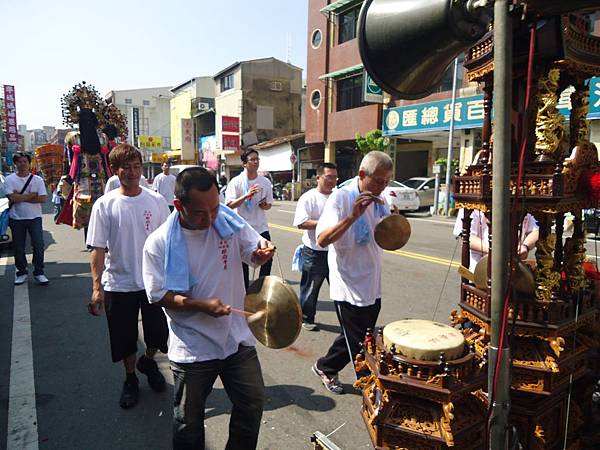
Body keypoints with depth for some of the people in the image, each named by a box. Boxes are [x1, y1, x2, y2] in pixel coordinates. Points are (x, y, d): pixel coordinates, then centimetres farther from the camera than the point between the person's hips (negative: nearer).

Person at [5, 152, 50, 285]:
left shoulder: (37, 179, 1)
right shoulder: (9, 179, 0)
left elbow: (43, 198, -9)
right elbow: (12, 198, -14)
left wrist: (21, 197, -12)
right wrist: (32, 195, -9)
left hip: (34, 218, 0)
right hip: (16, 219, 0)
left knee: (38, 245, -5)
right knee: (18, 248, 8)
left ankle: (38, 273, 6)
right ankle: (21, 273, 21)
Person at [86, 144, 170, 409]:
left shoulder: (156, 201, -3)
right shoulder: (104, 205, -7)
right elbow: (98, 249, -6)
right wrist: (96, 287, -11)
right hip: (118, 285, -1)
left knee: (158, 333, 10)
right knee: (124, 338, 13)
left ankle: (148, 361, 43)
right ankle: (130, 379, 37)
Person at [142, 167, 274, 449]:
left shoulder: (229, 222, -7)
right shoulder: (159, 243, -14)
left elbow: (254, 254, 4)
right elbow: (159, 296, -11)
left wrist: (263, 251, -20)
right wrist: (201, 305, -24)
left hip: (237, 338, 3)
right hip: (192, 349, -2)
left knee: (252, 404, 16)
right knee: (189, 421, 17)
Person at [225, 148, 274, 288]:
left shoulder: (265, 182, 3)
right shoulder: (236, 182, -9)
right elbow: (229, 205, -16)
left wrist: (265, 205, -13)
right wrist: (246, 195, -27)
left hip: (261, 227, 3)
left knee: (267, 257, 2)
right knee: (243, 261, 10)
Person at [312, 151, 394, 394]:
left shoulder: (379, 201, 6)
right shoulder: (341, 197, -15)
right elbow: (322, 239, -25)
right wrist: (353, 216, -34)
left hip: (372, 285, 8)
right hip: (349, 286, -7)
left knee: (353, 338, 19)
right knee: (357, 342, 3)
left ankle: (325, 368, 40)